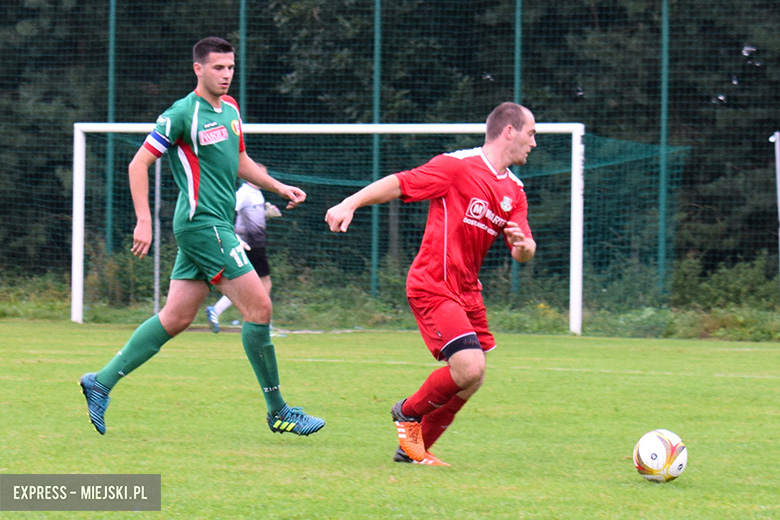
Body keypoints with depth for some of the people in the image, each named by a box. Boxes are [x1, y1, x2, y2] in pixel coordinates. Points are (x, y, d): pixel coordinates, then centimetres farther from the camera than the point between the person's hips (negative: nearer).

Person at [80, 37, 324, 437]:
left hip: (217, 225, 9)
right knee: (259, 307, -10)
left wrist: (280, 187, 17)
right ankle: (278, 411, -3)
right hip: (202, 223, -9)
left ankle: (102, 382, 14)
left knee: (175, 318, 9)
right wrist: (144, 221, -15)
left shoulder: (230, 109, 14)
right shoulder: (182, 114, -11)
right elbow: (139, 164, -10)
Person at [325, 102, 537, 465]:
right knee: (470, 368, -19)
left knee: (470, 381, 6)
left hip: (467, 292, 8)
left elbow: (524, 252, 10)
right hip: (432, 287, -8)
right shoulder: (458, 166, -10)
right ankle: (409, 413, 7)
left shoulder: (514, 192, 13)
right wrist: (350, 204, -21)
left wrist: (522, 245, -14)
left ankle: (414, 448, 21)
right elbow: (398, 183, -10)